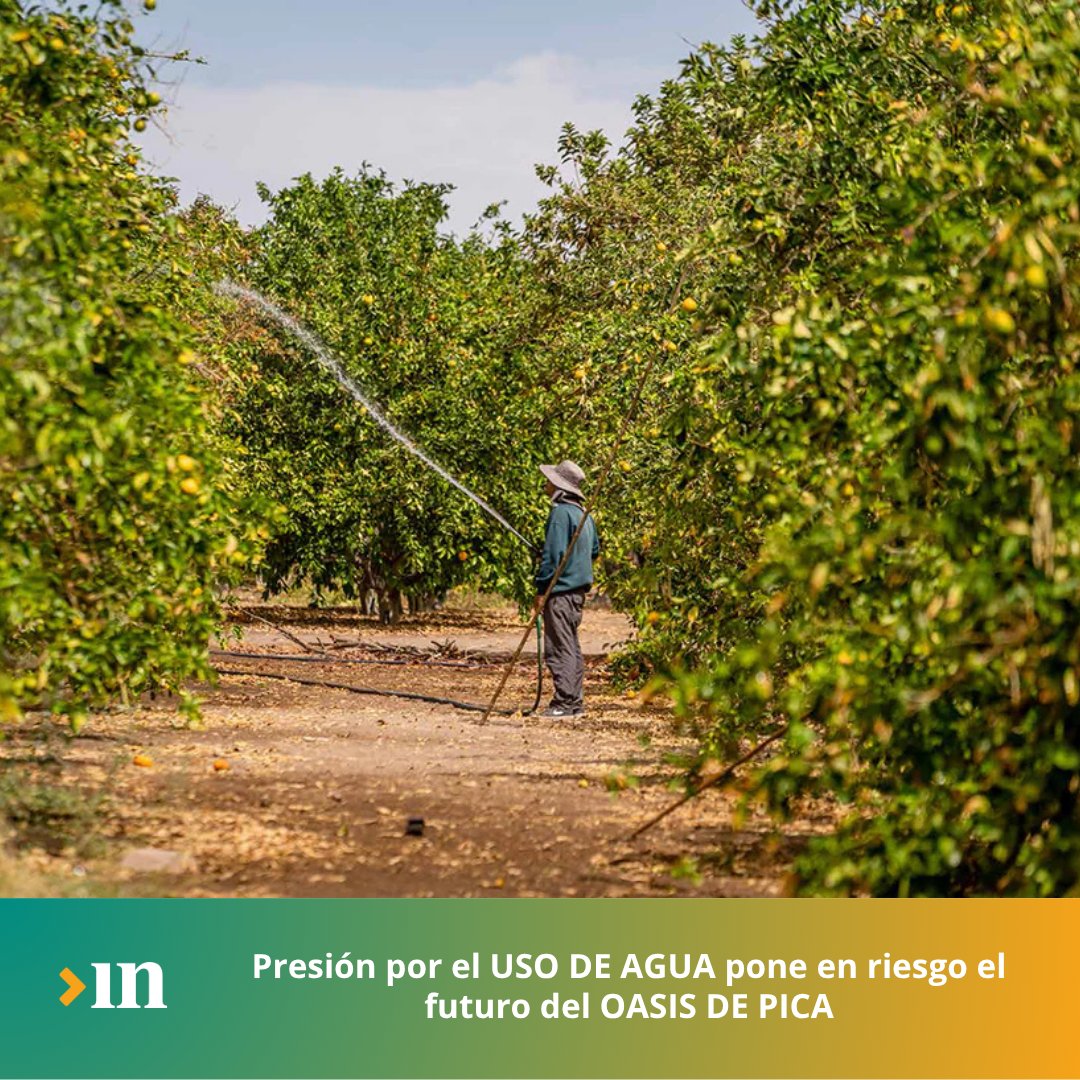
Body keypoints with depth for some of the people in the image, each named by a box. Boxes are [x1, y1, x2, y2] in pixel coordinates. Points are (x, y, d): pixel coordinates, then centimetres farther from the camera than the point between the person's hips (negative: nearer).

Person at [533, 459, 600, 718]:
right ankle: (576, 702, 17)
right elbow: (594, 549, 23)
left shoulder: (560, 512, -15)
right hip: (579, 588, 10)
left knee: (559, 648, -7)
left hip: (561, 589, -10)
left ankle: (564, 703, -8)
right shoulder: (583, 513, 13)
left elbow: (553, 553, -19)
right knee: (571, 646, 14)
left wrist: (541, 590, -16)